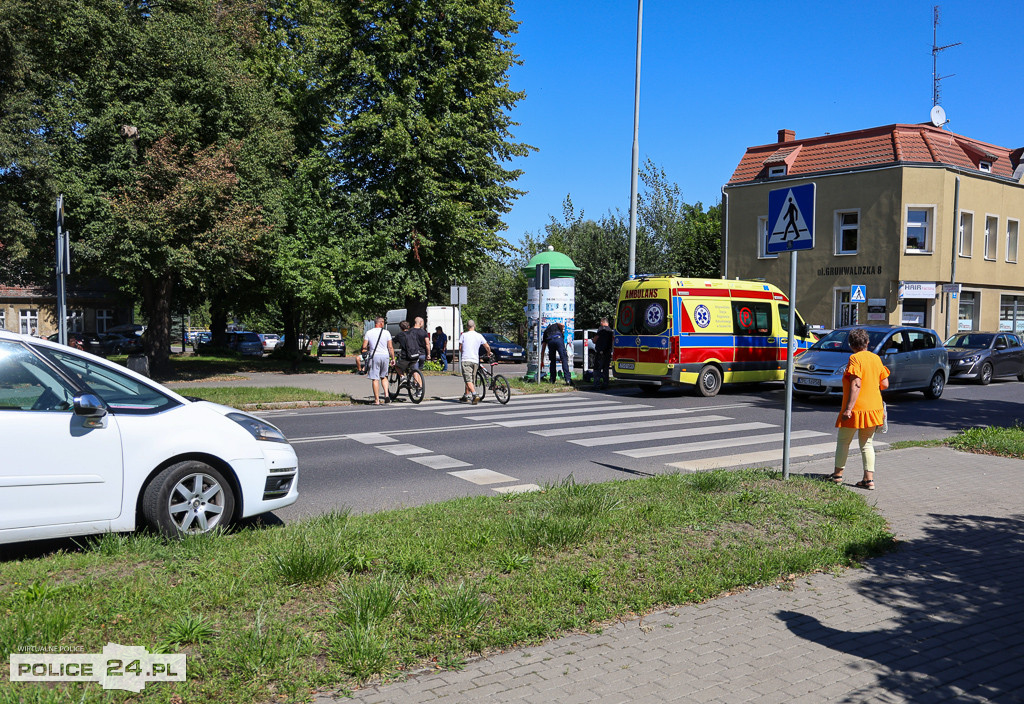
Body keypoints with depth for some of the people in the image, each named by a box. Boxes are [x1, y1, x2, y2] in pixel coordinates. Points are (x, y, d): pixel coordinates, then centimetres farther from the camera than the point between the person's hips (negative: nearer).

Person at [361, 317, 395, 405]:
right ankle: (386, 395, 2)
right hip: (385, 355, 1)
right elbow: (390, 347, 1)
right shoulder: (386, 333, 2)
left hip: (374, 356, -1)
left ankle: (377, 400, 0)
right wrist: (393, 358, 10)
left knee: (375, 379, 1)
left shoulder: (368, 333, 3)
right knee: (384, 377, 19)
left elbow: (364, 347, 0)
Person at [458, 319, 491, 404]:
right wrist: (488, 353, 28)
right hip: (475, 360, 3)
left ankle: (475, 395, -28)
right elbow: (487, 347, 7)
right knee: (470, 379, 16)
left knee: (468, 380, -10)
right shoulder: (479, 336, 7)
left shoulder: (464, 335, 2)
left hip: (465, 360, -3)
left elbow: (460, 348, 6)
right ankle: (466, 397, 24)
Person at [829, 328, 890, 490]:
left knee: (843, 441, 11)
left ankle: (838, 474, 20)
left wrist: (848, 408, -23)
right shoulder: (876, 358, 7)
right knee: (866, 443, 13)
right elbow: (885, 384, 8)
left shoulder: (855, 358, -13)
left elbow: (856, 384, -21)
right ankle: (869, 479, 7)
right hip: (874, 408, 6)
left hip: (856, 409, -6)